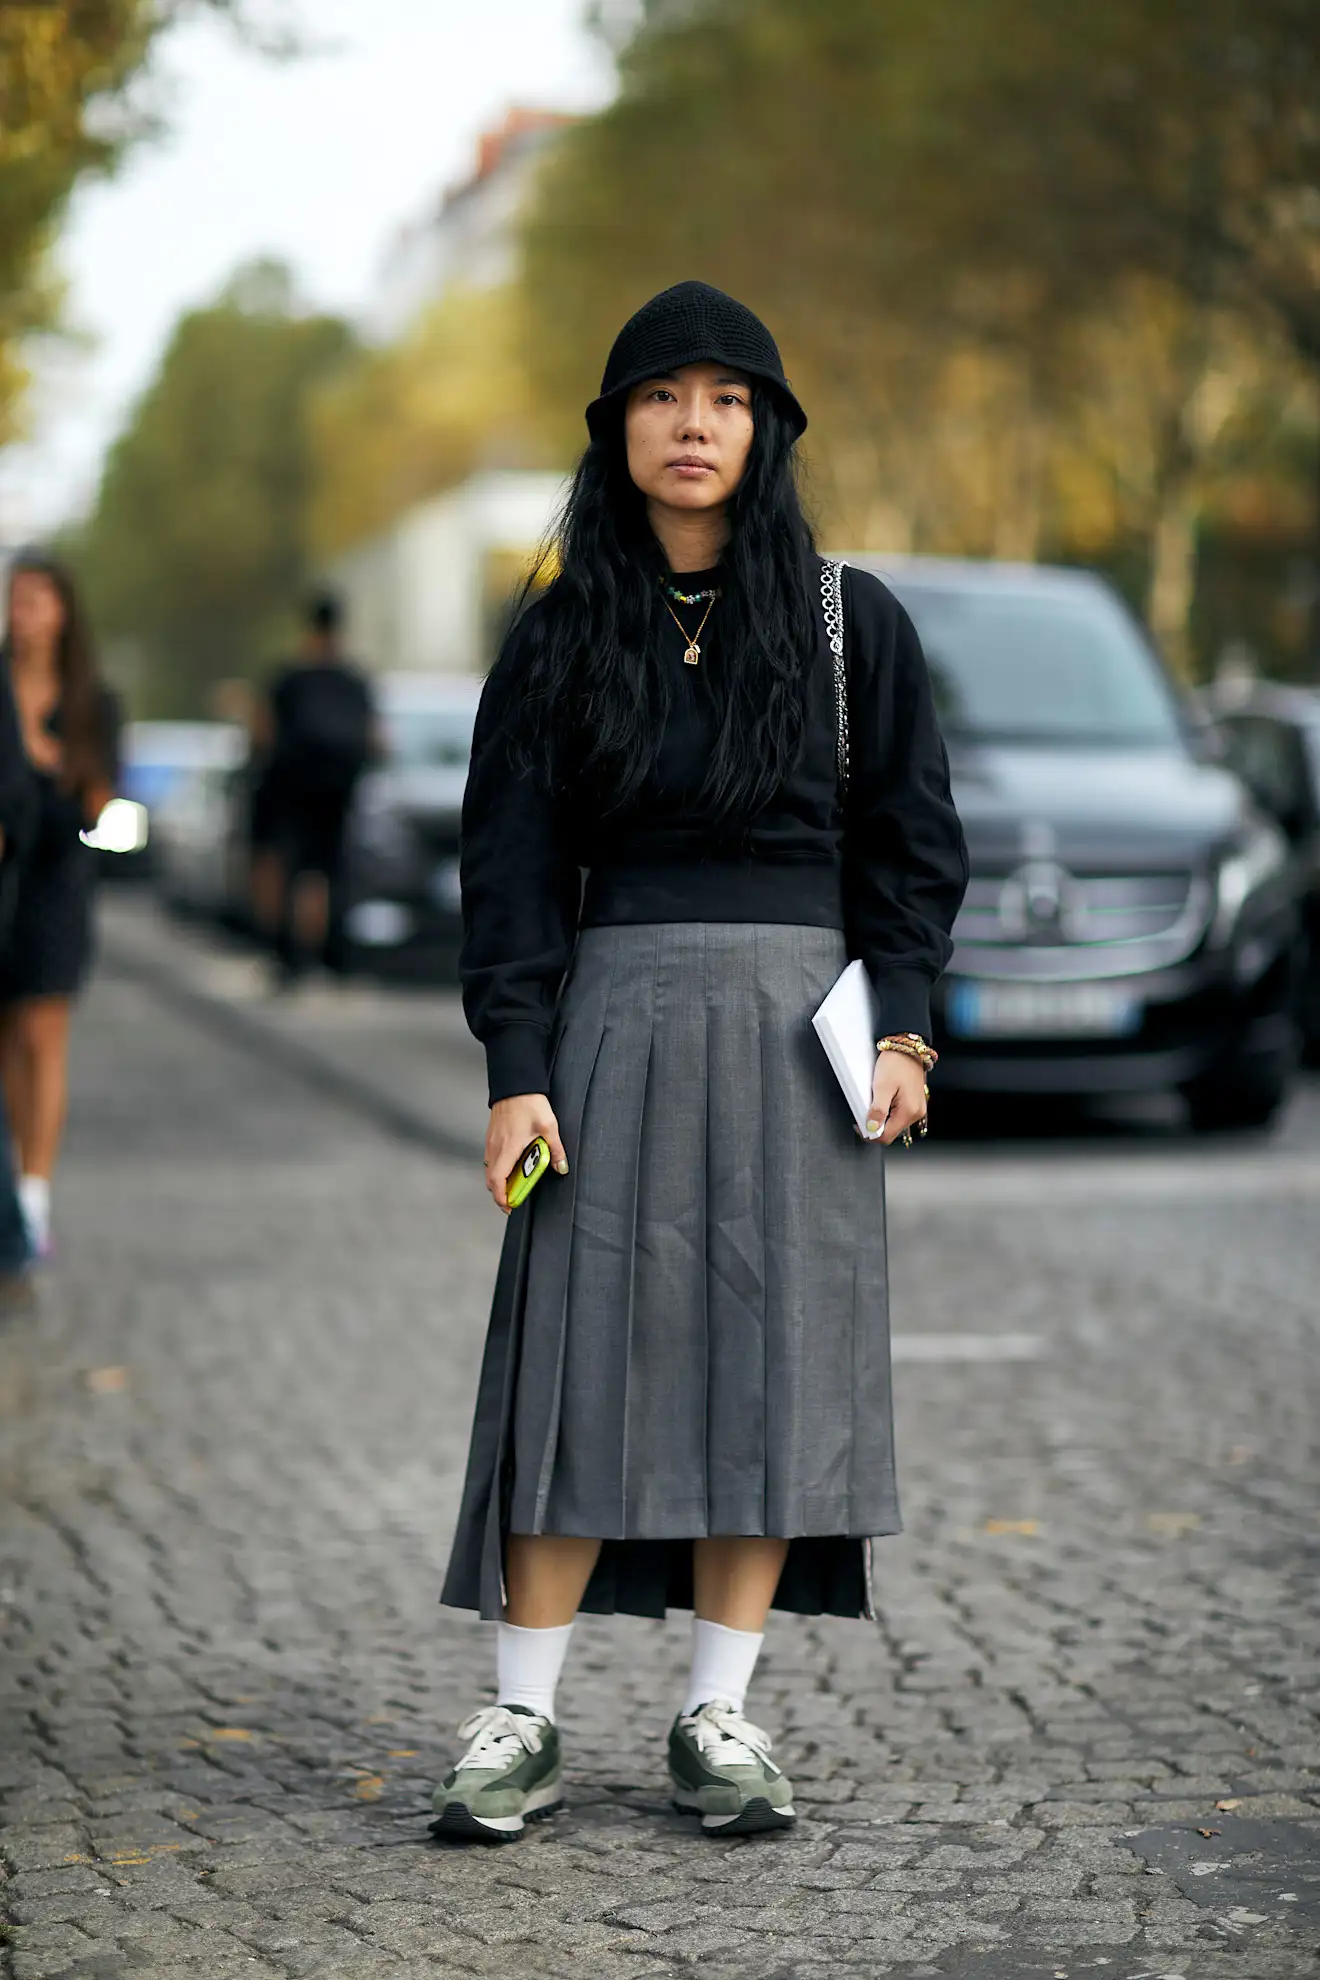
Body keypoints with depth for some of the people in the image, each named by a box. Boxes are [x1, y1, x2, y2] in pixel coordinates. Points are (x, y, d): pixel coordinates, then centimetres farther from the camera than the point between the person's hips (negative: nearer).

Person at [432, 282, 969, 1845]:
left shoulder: (849, 619, 4)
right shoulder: (563, 638, 4)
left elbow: (909, 837, 6)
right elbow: (512, 864, 2)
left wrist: (901, 1024, -4)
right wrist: (515, 1068, -6)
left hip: (794, 1019, 1)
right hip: (618, 1011, 0)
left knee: (772, 1356, 2)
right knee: (583, 1355, -2)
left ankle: (718, 1720, 11)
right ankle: (521, 1720, 5)